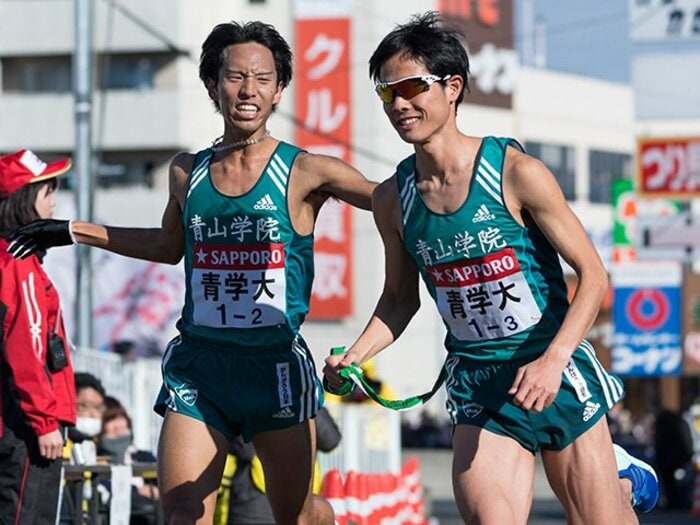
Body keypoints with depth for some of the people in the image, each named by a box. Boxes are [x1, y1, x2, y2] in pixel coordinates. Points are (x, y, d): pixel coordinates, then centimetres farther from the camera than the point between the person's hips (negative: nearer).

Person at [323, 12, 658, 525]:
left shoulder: (516, 172, -13)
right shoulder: (392, 198, 0)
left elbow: (593, 275, -11)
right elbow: (400, 299, 15)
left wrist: (553, 360, -25)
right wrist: (353, 357, -3)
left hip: (555, 373, -3)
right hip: (477, 383, 3)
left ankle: (623, 478, 38)